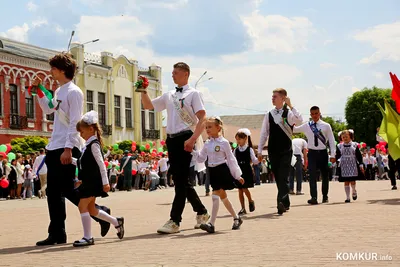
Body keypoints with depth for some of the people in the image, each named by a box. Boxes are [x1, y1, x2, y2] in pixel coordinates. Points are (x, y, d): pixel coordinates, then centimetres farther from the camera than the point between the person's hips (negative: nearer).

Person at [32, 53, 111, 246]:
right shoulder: (59, 91, 14)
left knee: (67, 190, -6)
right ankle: (57, 234, 10)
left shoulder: (73, 92, -11)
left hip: (67, 149, -9)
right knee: (53, 192, 7)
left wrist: (68, 149, -22)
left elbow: (74, 123, -17)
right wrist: (39, 90, 23)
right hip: (54, 149, 9)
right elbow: (48, 109, 33)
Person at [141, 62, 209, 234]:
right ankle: (202, 212, 27)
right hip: (171, 139, 7)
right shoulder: (169, 96, 18)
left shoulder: (193, 94, -1)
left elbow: (202, 119, -10)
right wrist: (143, 91, 6)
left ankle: (174, 221, -9)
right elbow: (148, 106, 23)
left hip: (185, 139, -7)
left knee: (181, 180, -9)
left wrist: (192, 139, -22)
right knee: (181, 180, 12)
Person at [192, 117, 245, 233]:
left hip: (222, 170, -7)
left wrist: (238, 175, -1)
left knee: (216, 196, -14)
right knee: (223, 196, 14)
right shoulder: (207, 144, 10)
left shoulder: (224, 143, -7)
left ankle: (212, 224, -17)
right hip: (213, 171, 7)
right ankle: (237, 218, 30)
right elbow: (201, 158, 14)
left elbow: (231, 159, -4)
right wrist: (193, 152, -4)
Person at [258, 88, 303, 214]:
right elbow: (264, 133, 9)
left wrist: (290, 105, -24)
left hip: (286, 151, -4)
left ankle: (281, 202, -23)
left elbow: (299, 120, -25)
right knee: (278, 178, 8)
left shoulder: (289, 113, -4)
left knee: (283, 177, -14)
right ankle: (285, 203, 18)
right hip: (273, 151, 4)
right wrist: (260, 151, 5)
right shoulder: (269, 115, 6)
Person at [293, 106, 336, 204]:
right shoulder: (306, 126, 5)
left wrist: (332, 155, -4)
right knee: (312, 175, -12)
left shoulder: (326, 126, 1)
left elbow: (331, 141, 2)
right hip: (312, 153, 0)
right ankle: (314, 197, -17)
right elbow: (294, 129, 13)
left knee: (325, 175, 11)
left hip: (323, 153, 0)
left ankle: (325, 196, 26)